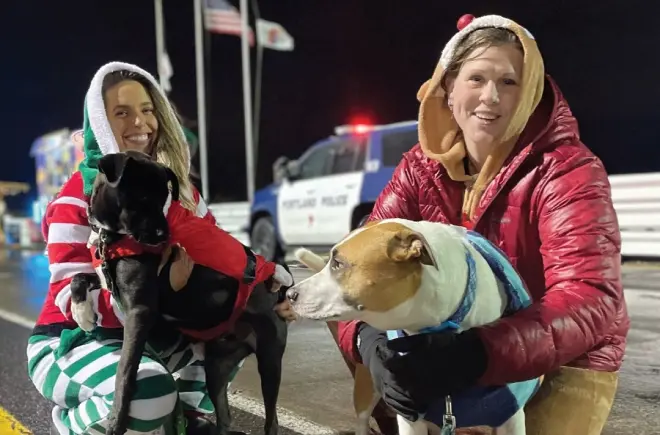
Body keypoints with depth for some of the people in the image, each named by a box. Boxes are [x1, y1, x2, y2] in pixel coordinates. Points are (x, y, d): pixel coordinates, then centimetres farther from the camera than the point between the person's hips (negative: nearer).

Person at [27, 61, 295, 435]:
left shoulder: (174, 185, 4)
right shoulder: (78, 198, -17)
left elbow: (218, 248, 5)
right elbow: (71, 296, -24)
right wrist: (160, 287, -39)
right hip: (73, 339, -6)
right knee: (149, 391, -33)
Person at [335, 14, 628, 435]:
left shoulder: (567, 171, -20)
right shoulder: (421, 168, -6)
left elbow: (592, 300, -31)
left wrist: (476, 353, -45)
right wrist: (369, 338, -35)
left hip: (566, 362, -4)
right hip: (457, 348, 4)